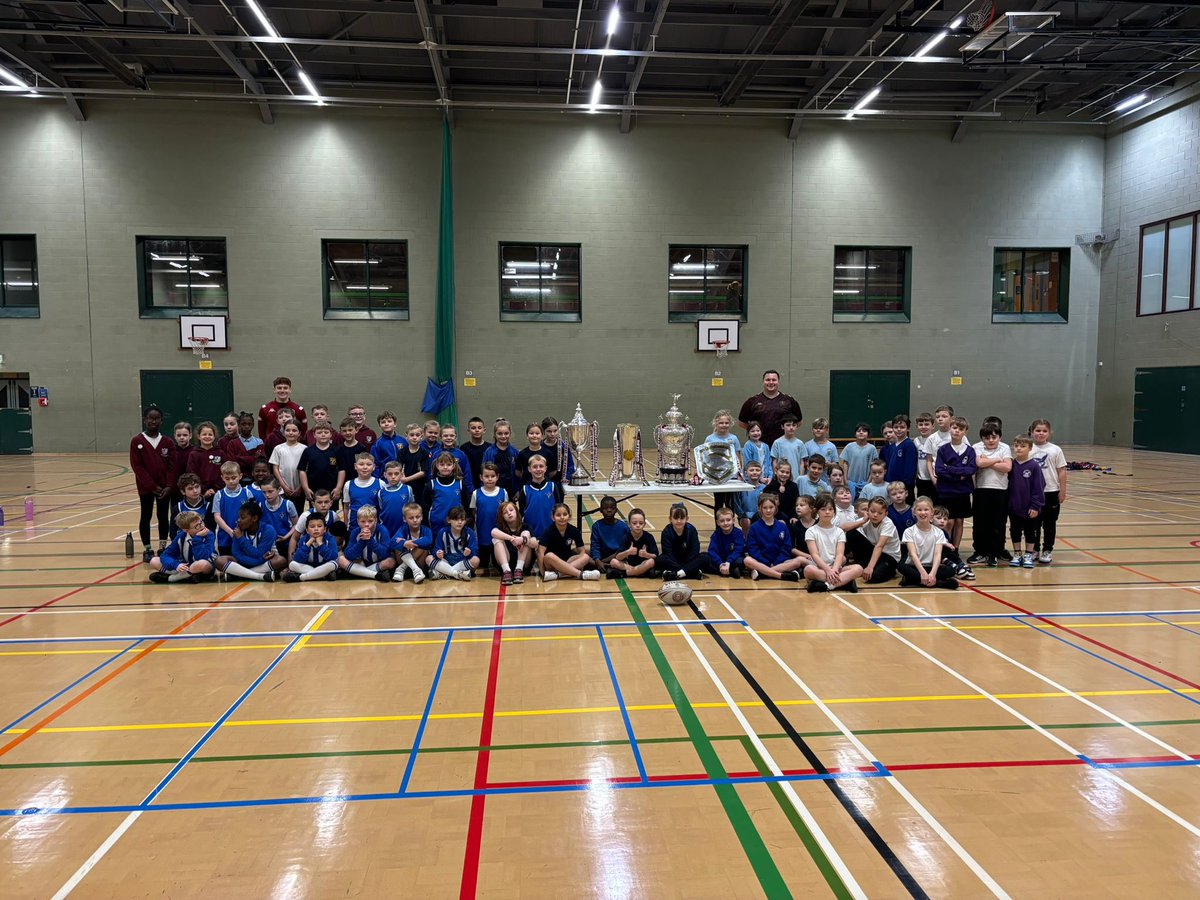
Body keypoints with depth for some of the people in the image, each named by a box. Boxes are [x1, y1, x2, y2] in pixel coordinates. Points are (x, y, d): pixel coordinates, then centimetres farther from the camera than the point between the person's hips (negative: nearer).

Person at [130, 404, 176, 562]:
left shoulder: (167, 442, 3)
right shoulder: (136, 441, -4)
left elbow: (172, 466, 1)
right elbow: (137, 466, -8)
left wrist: (168, 486, -12)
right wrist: (153, 486, -13)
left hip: (164, 487, 2)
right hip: (146, 487, -2)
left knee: (163, 516, 7)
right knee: (146, 516, 5)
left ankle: (162, 548, 16)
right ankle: (147, 550, 14)